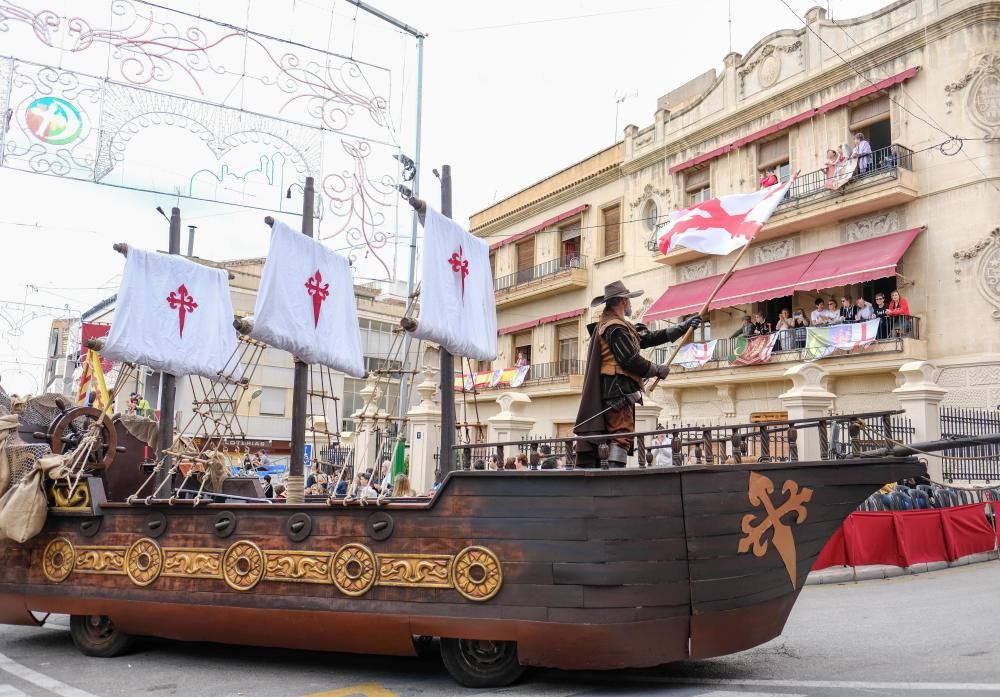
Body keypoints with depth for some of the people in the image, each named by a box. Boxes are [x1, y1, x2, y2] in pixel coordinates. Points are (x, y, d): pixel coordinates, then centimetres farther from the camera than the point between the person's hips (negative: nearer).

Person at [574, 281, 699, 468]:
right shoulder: (616, 329, -11)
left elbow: (648, 338, 20)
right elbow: (631, 361, -16)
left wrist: (684, 327, 20)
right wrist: (658, 370, 0)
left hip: (614, 390, 10)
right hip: (618, 389, -10)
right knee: (623, 434, -13)